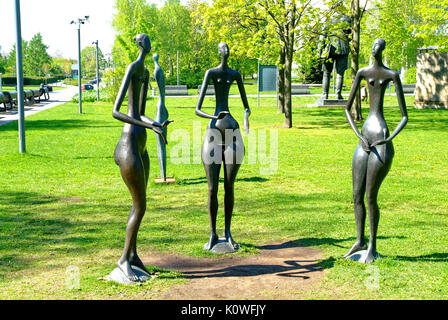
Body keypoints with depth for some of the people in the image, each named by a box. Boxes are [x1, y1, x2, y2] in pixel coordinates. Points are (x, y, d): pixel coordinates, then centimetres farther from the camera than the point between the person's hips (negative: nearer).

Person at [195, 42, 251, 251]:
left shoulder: (235, 74, 11)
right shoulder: (211, 73, -2)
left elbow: (246, 106, 18)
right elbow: (197, 110, -10)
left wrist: (246, 116, -4)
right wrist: (214, 117, -27)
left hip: (232, 135, 3)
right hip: (213, 134, -3)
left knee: (229, 187, 8)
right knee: (212, 189, 0)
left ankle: (227, 232, 19)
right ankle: (213, 234, 12)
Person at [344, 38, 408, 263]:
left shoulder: (392, 75, -4)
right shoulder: (363, 72, 10)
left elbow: (405, 116, -4)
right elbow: (347, 108, 14)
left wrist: (389, 139, -16)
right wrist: (359, 136, 2)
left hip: (381, 143, -5)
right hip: (365, 141, 5)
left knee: (371, 197, -2)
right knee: (357, 195, 9)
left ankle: (372, 246, 14)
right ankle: (360, 241, 26)